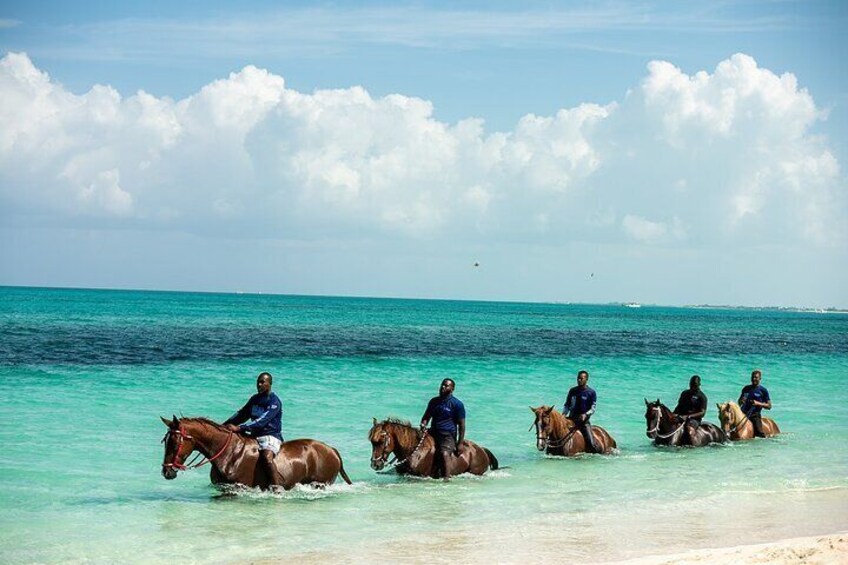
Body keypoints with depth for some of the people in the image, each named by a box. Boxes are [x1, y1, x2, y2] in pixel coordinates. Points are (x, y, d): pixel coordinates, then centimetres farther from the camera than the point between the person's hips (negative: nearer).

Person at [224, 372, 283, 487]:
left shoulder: (274, 402, -11)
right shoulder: (254, 399, 13)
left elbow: (262, 421, -22)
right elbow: (241, 414, 20)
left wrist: (239, 428, -29)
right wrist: (225, 425, 4)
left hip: (271, 436, -8)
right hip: (254, 436, 9)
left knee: (267, 456, -36)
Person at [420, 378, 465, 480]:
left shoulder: (457, 404, -2)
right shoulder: (434, 401, 13)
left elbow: (461, 425, -3)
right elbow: (426, 416, 20)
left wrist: (460, 443, -8)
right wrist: (423, 424, -5)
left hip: (448, 434, -7)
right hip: (433, 433, 7)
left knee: (445, 453, -30)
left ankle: (446, 478, -39)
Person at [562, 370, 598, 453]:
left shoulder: (592, 393, -2)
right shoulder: (572, 391, 8)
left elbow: (593, 408, -5)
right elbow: (567, 405, 14)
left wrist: (586, 414, -24)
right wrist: (563, 415, -3)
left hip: (583, 419, -3)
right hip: (571, 418, 3)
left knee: (591, 443, -17)